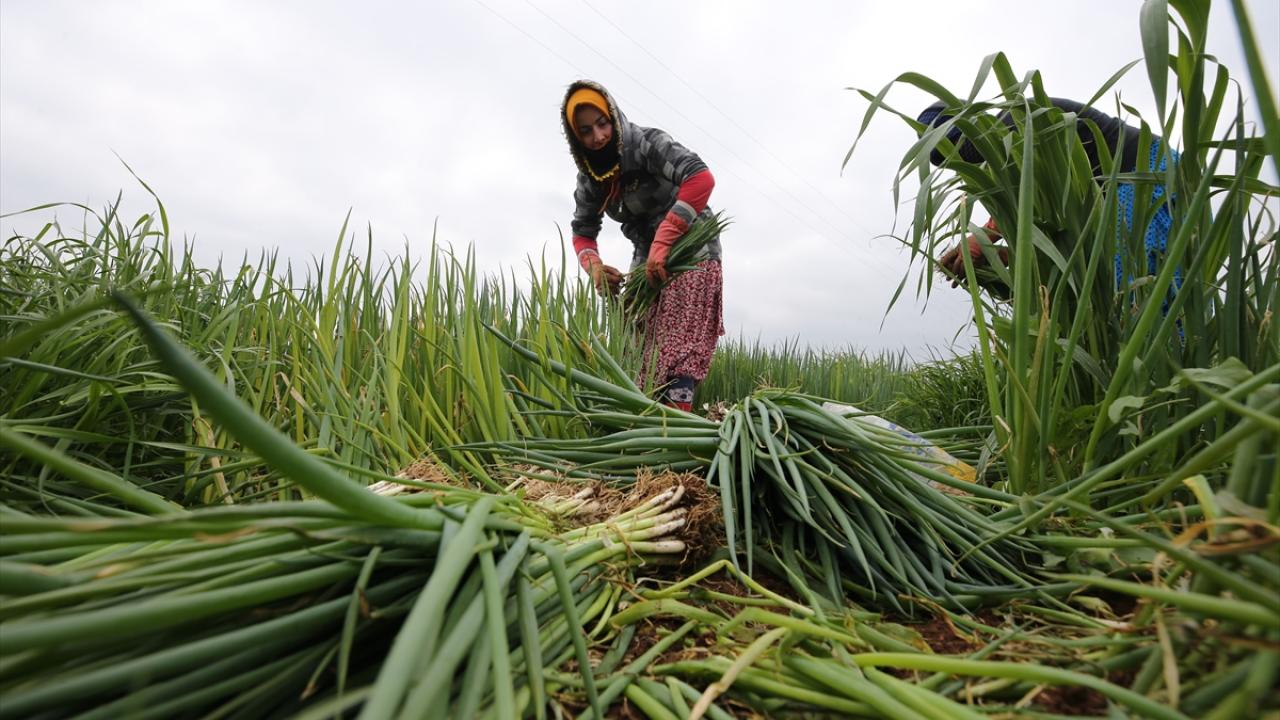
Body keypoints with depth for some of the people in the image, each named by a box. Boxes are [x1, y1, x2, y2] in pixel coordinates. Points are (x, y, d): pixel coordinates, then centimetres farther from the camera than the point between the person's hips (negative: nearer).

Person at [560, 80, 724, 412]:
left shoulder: (647, 142, -15)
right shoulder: (590, 177, 5)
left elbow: (701, 179, -30)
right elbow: (582, 232, 6)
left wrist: (663, 242, -36)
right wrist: (594, 267, -17)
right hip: (646, 260, 7)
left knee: (676, 352, -20)